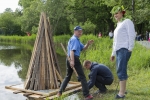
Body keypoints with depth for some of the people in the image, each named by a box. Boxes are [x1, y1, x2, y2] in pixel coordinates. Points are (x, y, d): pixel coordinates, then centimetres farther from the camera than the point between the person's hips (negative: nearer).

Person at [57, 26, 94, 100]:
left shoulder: (77, 40, 23)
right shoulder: (74, 39, -8)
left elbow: (83, 48, 21)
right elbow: (72, 50, -21)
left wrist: (88, 44, 2)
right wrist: (72, 60, -31)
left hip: (69, 59, 10)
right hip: (74, 59, -10)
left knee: (68, 76, 16)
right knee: (82, 77, -4)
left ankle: (60, 92, 15)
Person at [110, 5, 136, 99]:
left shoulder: (127, 21, 0)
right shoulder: (118, 25, 25)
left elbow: (132, 35, -10)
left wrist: (130, 49, -17)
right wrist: (113, 53, 24)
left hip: (124, 49, -9)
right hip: (119, 50, 9)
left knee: (121, 71, -13)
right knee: (121, 71, 10)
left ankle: (121, 93, -11)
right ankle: (123, 90, 18)